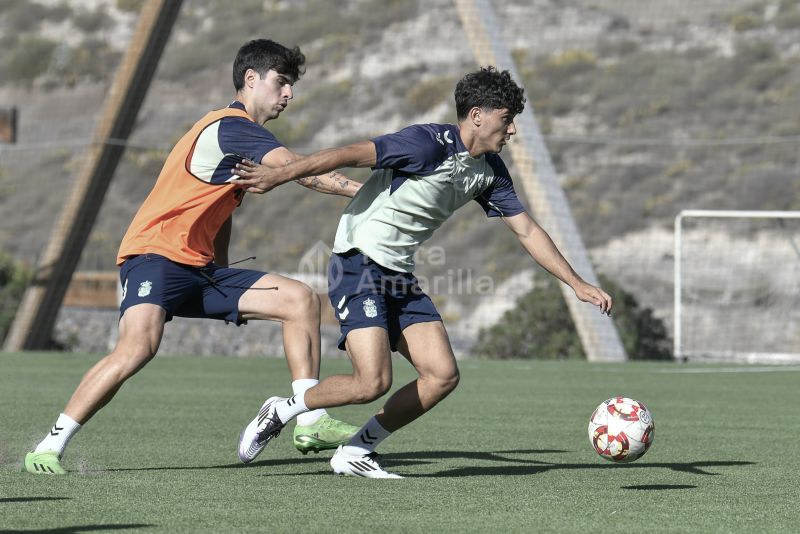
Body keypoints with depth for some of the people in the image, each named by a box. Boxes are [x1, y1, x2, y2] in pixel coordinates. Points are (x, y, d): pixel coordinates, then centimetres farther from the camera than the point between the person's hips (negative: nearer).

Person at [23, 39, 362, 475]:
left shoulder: (242, 135, 20)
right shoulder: (232, 127, -10)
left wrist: (229, 296, 20)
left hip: (199, 266, 10)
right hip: (156, 255, -10)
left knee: (301, 298, -1)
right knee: (139, 346, -32)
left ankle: (310, 422, -3)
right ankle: (50, 446, -21)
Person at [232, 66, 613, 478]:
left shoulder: (490, 170, 7)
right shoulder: (429, 144, -19)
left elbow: (526, 231, 14)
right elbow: (350, 155, -23)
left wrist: (577, 284, 12)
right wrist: (276, 177, -27)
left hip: (401, 279, 9)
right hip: (358, 265, -8)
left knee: (442, 376, -4)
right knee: (373, 382, -20)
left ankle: (355, 452, 7)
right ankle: (283, 410, 5)